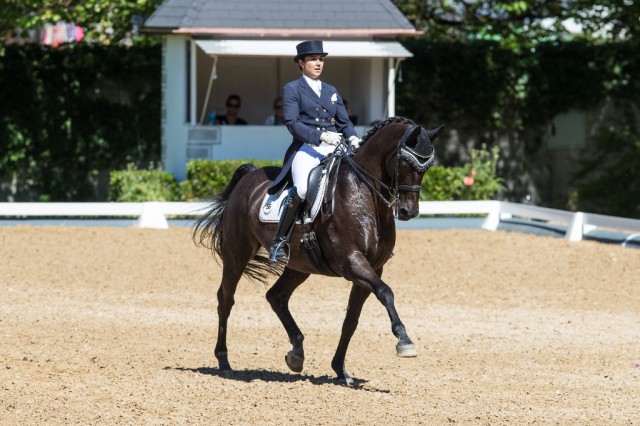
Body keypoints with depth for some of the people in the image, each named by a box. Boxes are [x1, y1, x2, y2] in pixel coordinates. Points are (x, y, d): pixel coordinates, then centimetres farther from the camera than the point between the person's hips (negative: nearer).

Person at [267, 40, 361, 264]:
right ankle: (279, 241, -20)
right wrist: (321, 136, -19)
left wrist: (352, 137, -4)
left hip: (334, 150, 6)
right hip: (306, 149, -6)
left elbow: (344, 121, 19)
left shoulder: (331, 91, 22)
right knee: (302, 190, -33)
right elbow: (292, 123, -6)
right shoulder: (292, 89, 5)